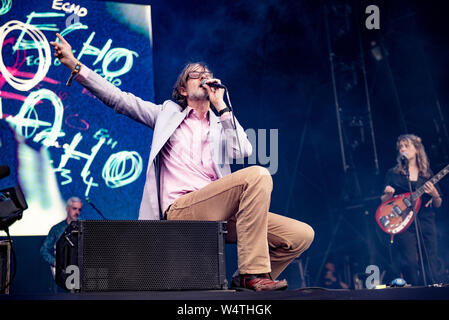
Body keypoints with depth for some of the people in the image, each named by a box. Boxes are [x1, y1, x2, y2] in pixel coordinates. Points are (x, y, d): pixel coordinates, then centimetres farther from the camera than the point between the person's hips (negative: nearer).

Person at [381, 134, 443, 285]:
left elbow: (438, 205, 14)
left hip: (426, 222, 2)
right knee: (410, 263, -12)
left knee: (431, 265, -4)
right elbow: (384, 201, 10)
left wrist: (434, 195, -8)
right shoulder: (393, 173, 10)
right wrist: (389, 194, -12)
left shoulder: (427, 173, 14)